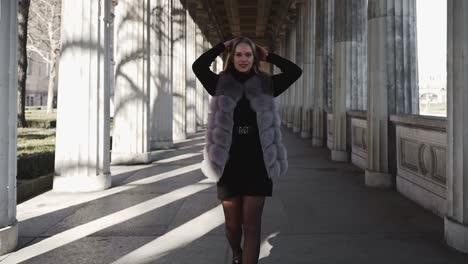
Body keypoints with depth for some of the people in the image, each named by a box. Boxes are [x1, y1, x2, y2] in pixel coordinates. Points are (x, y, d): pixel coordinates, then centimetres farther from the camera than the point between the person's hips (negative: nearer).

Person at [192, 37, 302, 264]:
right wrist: (222, 46, -2)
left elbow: (295, 71, -6)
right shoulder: (221, 85, 3)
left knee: (252, 226, -3)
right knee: (232, 224, 12)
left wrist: (268, 56, 2)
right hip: (229, 165, 1)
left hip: (257, 166, 0)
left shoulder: (265, 85, 5)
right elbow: (198, 66, -13)